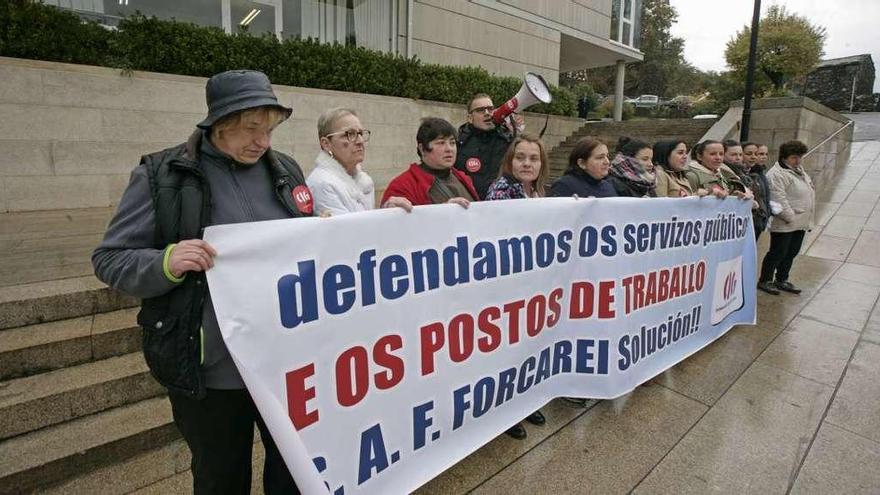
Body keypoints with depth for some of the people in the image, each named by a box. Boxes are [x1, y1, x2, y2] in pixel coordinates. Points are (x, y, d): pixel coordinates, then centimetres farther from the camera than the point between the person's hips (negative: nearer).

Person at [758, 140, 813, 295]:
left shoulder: (799, 171, 17)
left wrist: (807, 219, 17)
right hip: (785, 224, -9)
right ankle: (765, 281, 9)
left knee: (791, 253, 14)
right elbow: (779, 199, -22)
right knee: (777, 253, -3)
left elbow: (808, 192, 25)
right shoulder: (777, 174, -15)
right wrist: (790, 217, -21)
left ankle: (781, 280, 25)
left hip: (800, 223, 9)